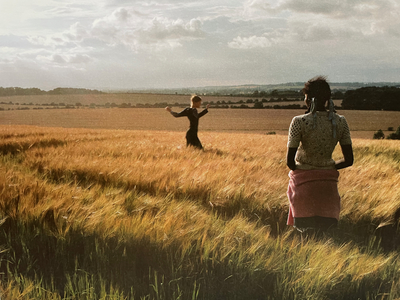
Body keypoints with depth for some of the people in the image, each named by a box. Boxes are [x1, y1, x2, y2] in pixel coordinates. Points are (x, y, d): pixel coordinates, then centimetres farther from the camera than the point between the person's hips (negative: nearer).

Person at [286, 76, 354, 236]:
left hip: (303, 182, -3)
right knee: (326, 232, 10)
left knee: (306, 232, 5)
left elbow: (289, 161, -12)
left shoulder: (300, 122, -14)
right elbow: (348, 160, 1)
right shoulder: (340, 122, -2)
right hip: (328, 183, 3)